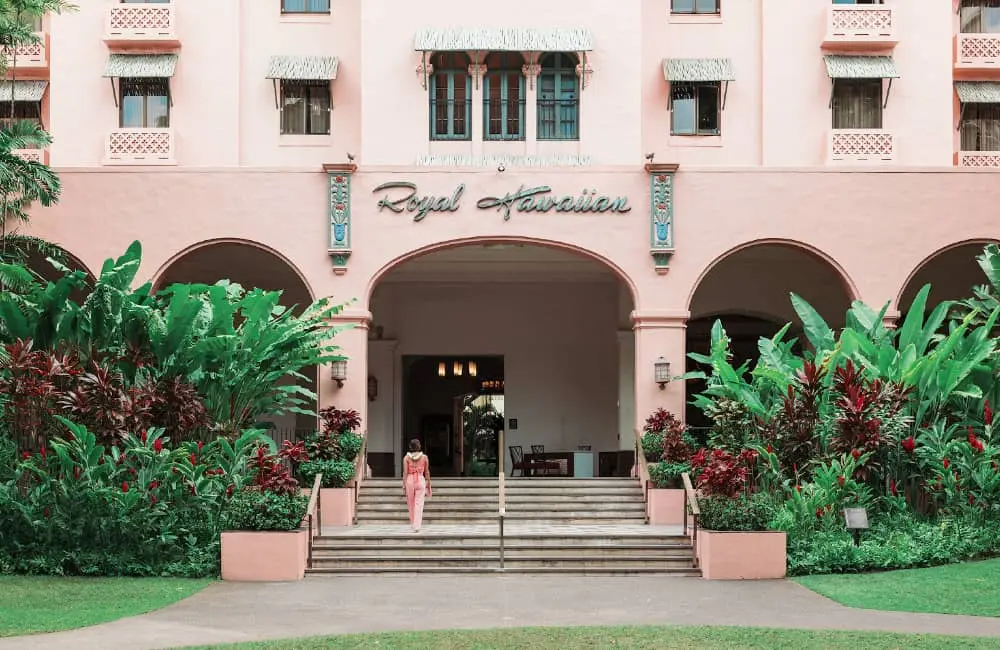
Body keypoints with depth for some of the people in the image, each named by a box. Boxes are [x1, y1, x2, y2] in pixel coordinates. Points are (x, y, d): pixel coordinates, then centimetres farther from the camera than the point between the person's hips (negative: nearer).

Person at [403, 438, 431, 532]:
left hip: (410, 481, 1)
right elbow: (427, 472, 6)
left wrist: (404, 485, -4)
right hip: (420, 481, 0)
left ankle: (413, 524, 27)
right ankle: (417, 526, -10)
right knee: (419, 505, -2)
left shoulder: (406, 458, -2)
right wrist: (428, 485, 14)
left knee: (411, 504, 15)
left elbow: (405, 472, -6)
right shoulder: (424, 457, 0)